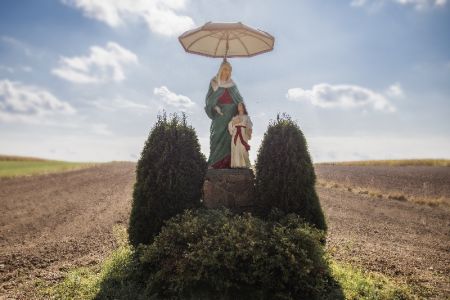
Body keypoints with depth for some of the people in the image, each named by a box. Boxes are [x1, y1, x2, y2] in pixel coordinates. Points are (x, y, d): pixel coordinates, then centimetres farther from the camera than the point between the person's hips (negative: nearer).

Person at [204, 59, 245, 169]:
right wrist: (215, 107, -17)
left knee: (229, 138, -6)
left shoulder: (232, 84, 15)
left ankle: (227, 163, -7)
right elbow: (209, 99, 1)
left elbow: (239, 99, 14)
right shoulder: (214, 83, 7)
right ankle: (214, 164, -10)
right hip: (219, 115, -2)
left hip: (231, 115, 3)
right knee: (218, 138, -10)